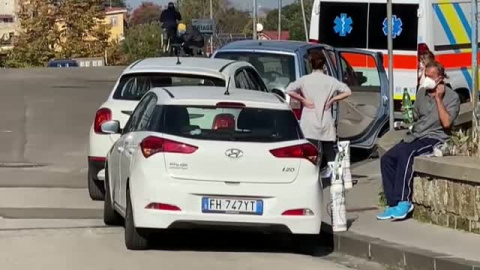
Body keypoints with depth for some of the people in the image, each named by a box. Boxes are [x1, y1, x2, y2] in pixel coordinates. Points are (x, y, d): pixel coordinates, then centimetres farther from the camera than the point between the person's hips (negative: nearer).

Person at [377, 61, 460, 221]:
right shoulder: (422, 92, 14)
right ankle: (393, 204, -16)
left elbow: (446, 123, -19)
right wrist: (407, 115, 7)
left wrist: (438, 99, -18)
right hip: (415, 135, 7)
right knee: (387, 159, -14)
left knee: (405, 154, -34)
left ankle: (403, 202, -34)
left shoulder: (451, 97, -5)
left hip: (435, 137, -7)